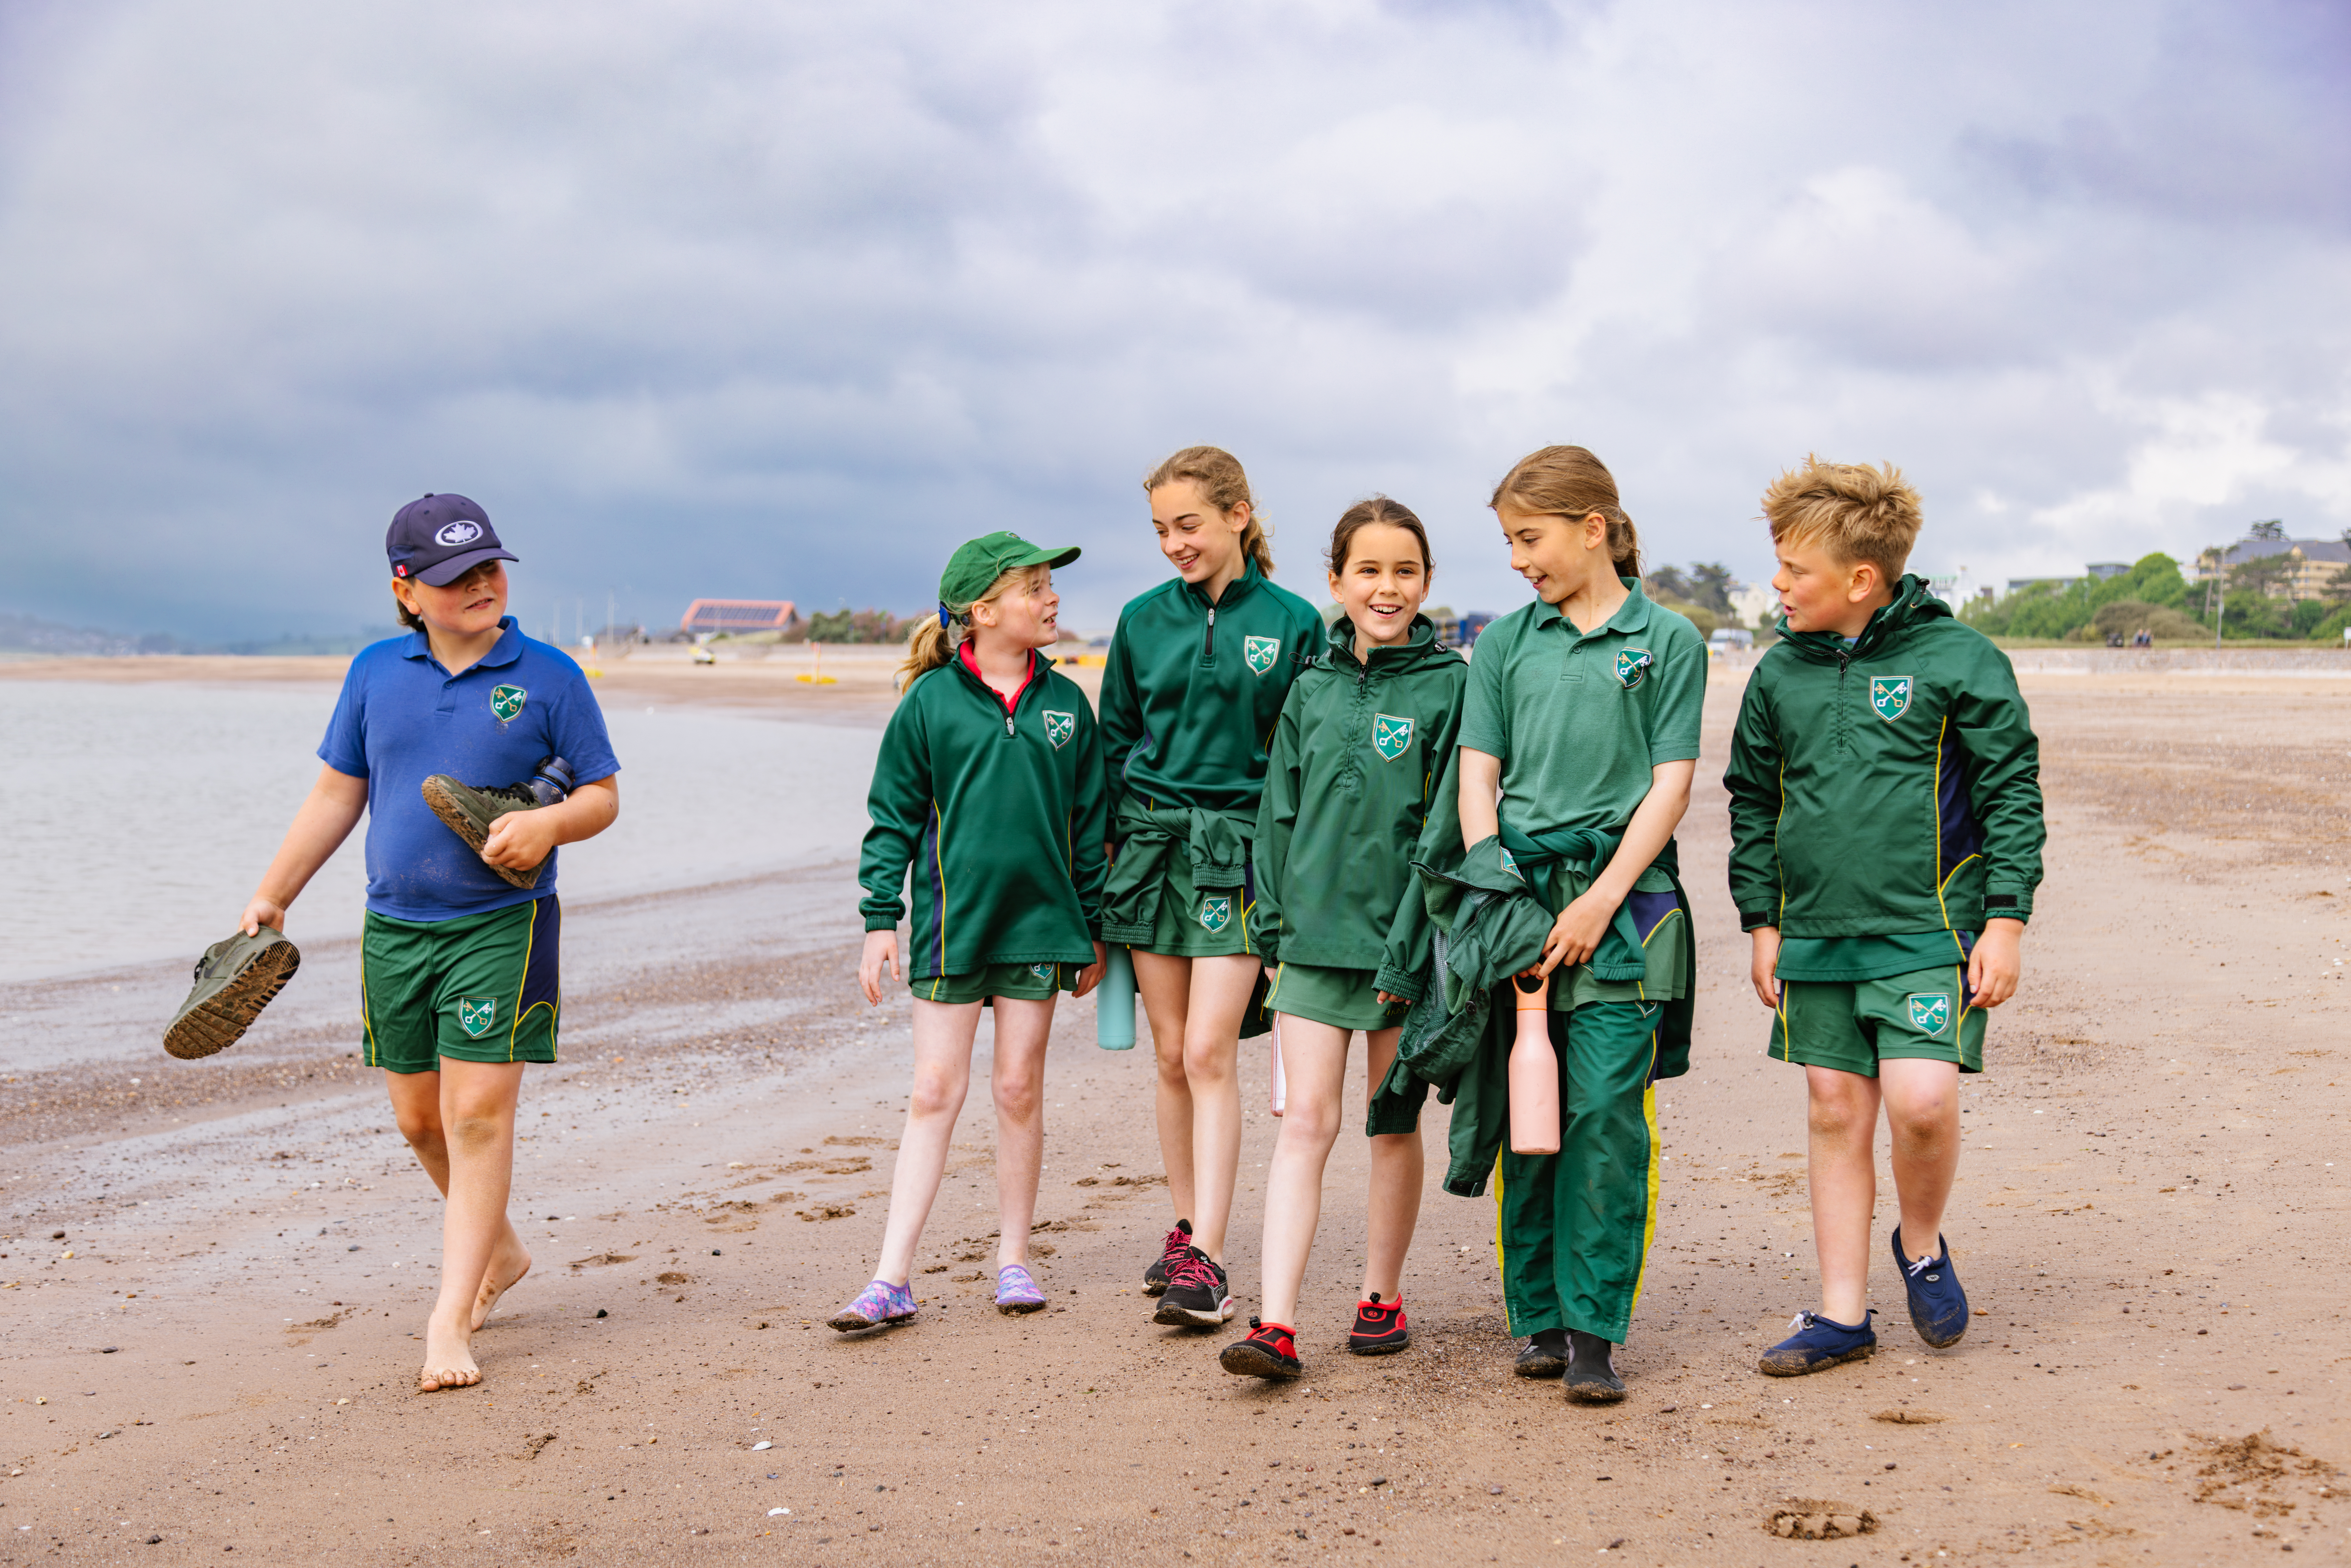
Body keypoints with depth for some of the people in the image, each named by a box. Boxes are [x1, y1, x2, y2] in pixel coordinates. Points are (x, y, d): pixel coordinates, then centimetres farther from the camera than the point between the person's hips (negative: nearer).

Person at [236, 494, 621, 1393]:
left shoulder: (549, 677, -2)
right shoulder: (376, 673, 7)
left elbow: (602, 795, 2)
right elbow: (337, 795, 14)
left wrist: (549, 823, -20)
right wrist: (272, 896, 13)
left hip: (502, 925, -4)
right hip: (396, 926, 4)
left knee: (478, 1116, -9)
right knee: (420, 1120, 12)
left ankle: (450, 1319, -3)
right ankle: (499, 1253, 36)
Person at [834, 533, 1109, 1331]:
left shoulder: (1066, 704, 6)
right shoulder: (931, 701, -2)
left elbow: (1088, 823, 12)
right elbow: (893, 817, 1)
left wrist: (1093, 929, 12)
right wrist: (880, 920, -4)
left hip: (1039, 920, 2)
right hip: (952, 920, -2)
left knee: (1019, 1088, 7)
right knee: (935, 1092, -2)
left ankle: (1013, 1259, 21)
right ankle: (892, 1279, 0)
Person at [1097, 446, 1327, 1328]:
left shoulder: (1291, 624, -1)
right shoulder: (1143, 621, 7)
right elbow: (1115, 743, 14)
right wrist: (1111, 851, 10)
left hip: (1239, 845, -3)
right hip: (1151, 838, 4)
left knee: (1210, 1055, -10)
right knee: (1172, 1056, 8)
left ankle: (1206, 1260, -9)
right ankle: (1185, 1231, 21)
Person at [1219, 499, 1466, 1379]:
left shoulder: (1447, 686, -4)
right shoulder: (1313, 688, 8)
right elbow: (1281, 813, 12)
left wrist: (1412, 947, -13)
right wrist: (1272, 922, 6)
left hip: (1401, 938, -2)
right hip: (1314, 935, 3)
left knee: (1393, 1124, 10)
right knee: (1305, 1121, -3)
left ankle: (1382, 1297, 26)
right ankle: (1278, 1323, -6)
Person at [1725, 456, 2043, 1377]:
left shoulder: (1957, 660, -7)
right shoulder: (1780, 675, 7)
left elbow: (2013, 794, -4)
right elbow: (1753, 806, 16)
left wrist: (2006, 921, -8)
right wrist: (1761, 922, 12)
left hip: (1928, 930, -4)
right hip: (1816, 935, 5)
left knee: (1920, 1099, -18)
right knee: (1836, 1113, 7)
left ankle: (1922, 1248, 13)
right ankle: (1841, 1315, 16)